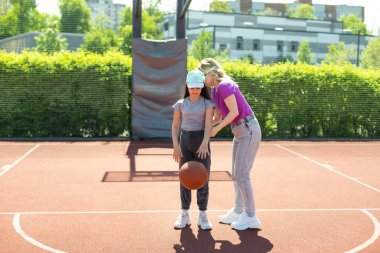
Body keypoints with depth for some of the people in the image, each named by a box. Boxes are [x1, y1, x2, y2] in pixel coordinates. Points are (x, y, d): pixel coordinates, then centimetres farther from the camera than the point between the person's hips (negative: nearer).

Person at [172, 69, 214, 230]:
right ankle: (184, 214, 11)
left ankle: (202, 216, 6)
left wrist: (205, 143, -25)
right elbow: (175, 126, 7)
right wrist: (175, 145, -7)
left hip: (201, 141, -2)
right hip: (185, 140, 2)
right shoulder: (180, 104, 8)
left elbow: (208, 124, -10)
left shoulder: (207, 103, 2)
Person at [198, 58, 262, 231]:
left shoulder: (224, 86, -17)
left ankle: (251, 217, 0)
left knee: (241, 174, -8)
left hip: (249, 130, -10)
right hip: (239, 132, 10)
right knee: (236, 174, 14)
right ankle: (238, 212, 23)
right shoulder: (214, 91, 11)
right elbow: (217, 117, 16)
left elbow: (234, 111, -24)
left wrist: (217, 129, -17)